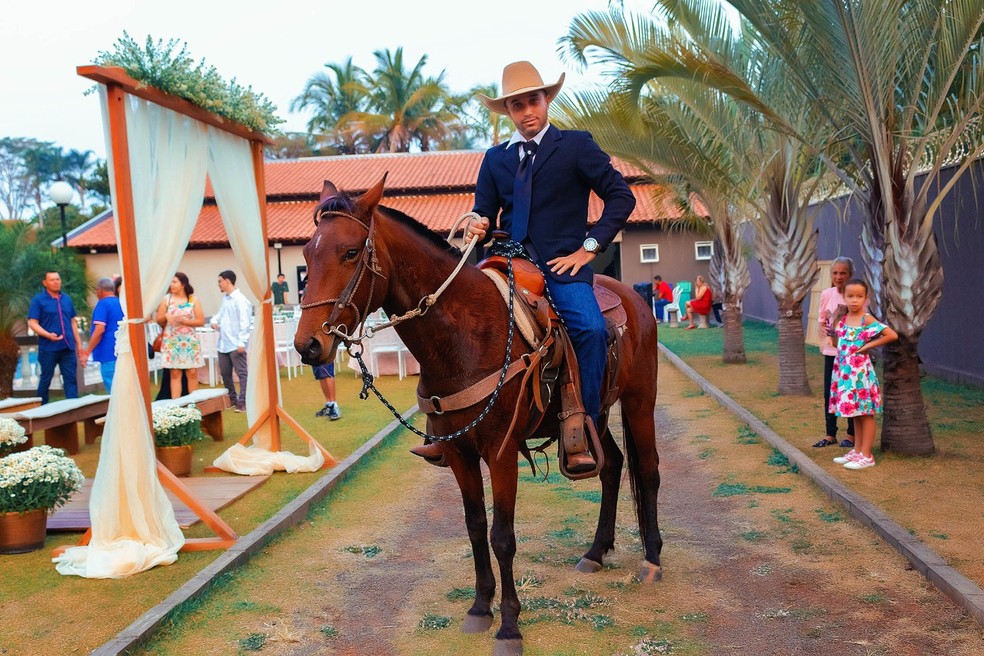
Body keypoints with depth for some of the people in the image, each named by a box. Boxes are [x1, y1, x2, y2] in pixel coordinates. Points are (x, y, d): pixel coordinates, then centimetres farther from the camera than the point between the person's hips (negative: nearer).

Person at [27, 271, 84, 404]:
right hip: (48, 348, -4)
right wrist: (48, 335, -23)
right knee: (45, 379, 5)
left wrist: (79, 343, 15)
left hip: (68, 347, 4)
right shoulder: (38, 300, -1)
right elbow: (32, 323, -7)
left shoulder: (66, 299, 13)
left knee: (71, 379, 0)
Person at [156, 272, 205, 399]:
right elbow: (159, 320, 5)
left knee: (192, 373, 1)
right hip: (172, 341, 0)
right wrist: (166, 317, -16)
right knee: (174, 374, -1)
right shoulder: (167, 299, 4)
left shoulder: (194, 300, 1)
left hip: (190, 341, 0)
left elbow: (201, 321, -4)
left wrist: (183, 320, -13)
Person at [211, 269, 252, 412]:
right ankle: (232, 399, 27)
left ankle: (243, 402, 0)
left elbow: (244, 323, -17)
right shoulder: (225, 298, 14)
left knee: (242, 373, -2)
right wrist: (214, 320, 6)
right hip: (223, 343, 9)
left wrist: (241, 342, -21)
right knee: (225, 373, 15)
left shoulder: (240, 300, -13)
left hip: (236, 344, -9)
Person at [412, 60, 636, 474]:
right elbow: (484, 214, 17)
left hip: (562, 266, -4)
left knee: (592, 330, -29)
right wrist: (476, 227, -8)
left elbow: (621, 196, 3)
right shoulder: (495, 158, 17)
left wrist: (589, 247, -6)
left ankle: (579, 436, -19)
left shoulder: (576, 146, 6)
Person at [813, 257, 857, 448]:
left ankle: (852, 435, 19)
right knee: (829, 393, 9)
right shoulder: (827, 294, 1)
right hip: (831, 351, 4)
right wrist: (824, 329, -11)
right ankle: (830, 434, 20)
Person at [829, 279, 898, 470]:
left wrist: (868, 345, -14)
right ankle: (857, 451, 24)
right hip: (844, 370, 7)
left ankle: (866, 455, 6)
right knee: (854, 412, 15)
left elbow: (892, 335, -19)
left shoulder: (867, 320, -11)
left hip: (860, 370, -7)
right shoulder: (841, 318, 8)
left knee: (865, 413, 1)